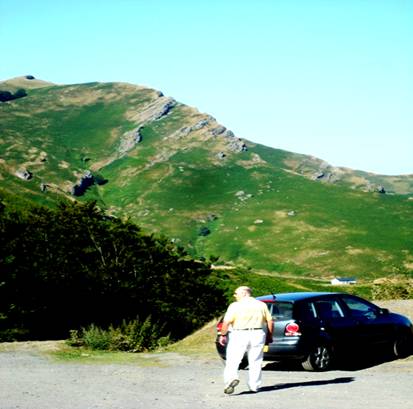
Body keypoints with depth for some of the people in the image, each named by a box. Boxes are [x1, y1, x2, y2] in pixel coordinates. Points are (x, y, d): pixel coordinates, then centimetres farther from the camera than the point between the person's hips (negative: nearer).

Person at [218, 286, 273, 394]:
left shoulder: (235, 306, -4)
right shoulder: (261, 305, 9)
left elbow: (227, 322, -10)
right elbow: (270, 321, 7)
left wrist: (223, 335, 1)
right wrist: (269, 336, 15)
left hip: (239, 335, -3)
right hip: (258, 335, 4)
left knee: (232, 360, -1)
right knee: (255, 362, 11)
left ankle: (232, 378, -23)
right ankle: (254, 386, 13)